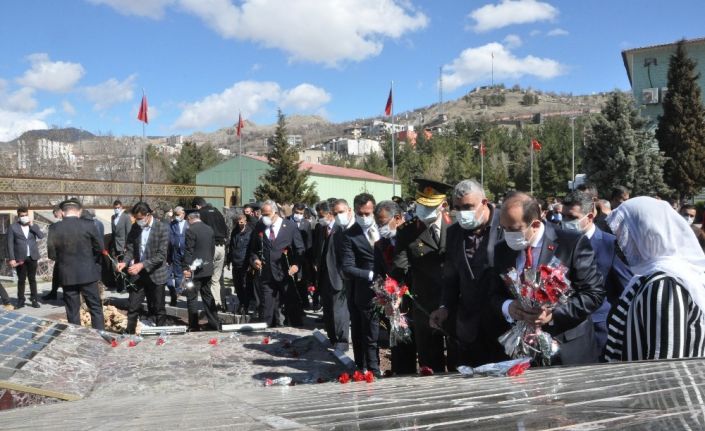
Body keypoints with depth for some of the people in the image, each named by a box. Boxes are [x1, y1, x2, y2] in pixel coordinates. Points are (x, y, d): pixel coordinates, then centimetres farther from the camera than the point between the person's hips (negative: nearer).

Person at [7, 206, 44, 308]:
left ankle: (34, 300, 11)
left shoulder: (34, 226, 9)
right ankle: (21, 300, 10)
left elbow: (41, 236, -7)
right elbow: (10, 244, -3)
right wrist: (12, 259, -9)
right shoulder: (13, 227, 0)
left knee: (32, 279, 7)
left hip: (32, 257, 2)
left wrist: (32, 225, -9)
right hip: (20, 258, -2)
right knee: (21, 280, 3)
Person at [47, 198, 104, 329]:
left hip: (67, 275, 1)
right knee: (96, 309, 7)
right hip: (88, 273, -1)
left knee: (72, 311, 10)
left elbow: (51, 254, 0)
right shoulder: (89, 225, -8)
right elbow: (98, 249, 0)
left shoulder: (54, 228, -5)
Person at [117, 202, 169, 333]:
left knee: (158, 310, 7)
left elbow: (161, 255, -17)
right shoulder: (135, 227, 3)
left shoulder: (162, 228, -13)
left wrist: (142, 265, -26)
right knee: (132, 307, 5)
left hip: (156, 274, -4)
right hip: (138, 275, 4)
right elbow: (130, 249, 7)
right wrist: (125, 262, -13)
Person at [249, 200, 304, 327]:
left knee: (293, 307, 4)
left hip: (286, 274, -2)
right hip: (266, 276, 2)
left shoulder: (290, 227, 0)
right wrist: (254, 259, -2)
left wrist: (296, 264, -13)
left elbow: (300, 250, 1)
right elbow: (253, 249, 17)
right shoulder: (259, 227, 8)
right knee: (268, 309, 5)